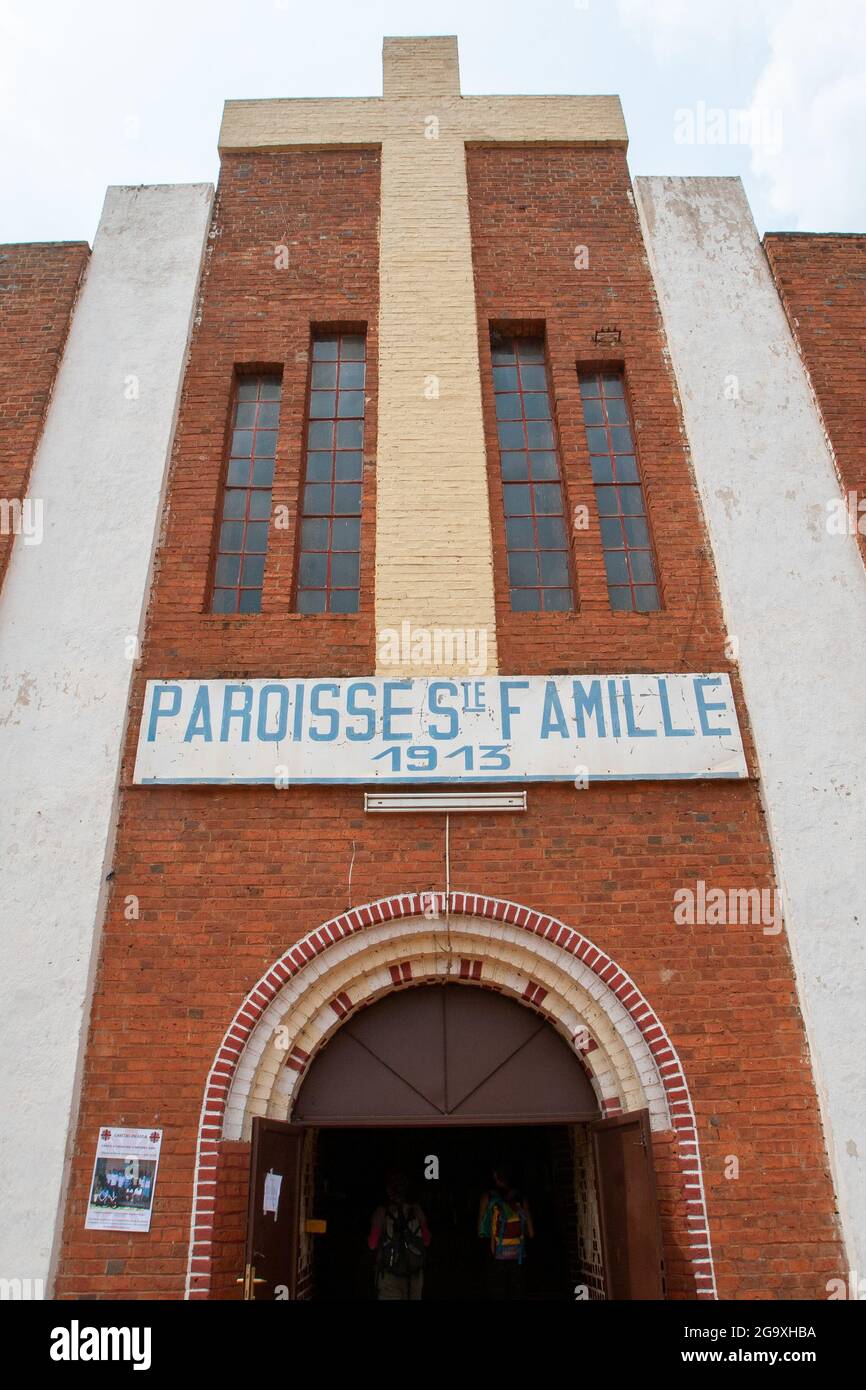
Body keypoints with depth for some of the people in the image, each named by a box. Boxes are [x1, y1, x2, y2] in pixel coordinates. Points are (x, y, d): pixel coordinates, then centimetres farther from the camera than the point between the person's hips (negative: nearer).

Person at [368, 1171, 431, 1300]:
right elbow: (426, 1240, 0)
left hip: (389, 1273, -2)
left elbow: (372, 1244, -9)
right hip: (414, 1274, 2)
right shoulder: (416, 1210, -6)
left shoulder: (382, 1212, -12)